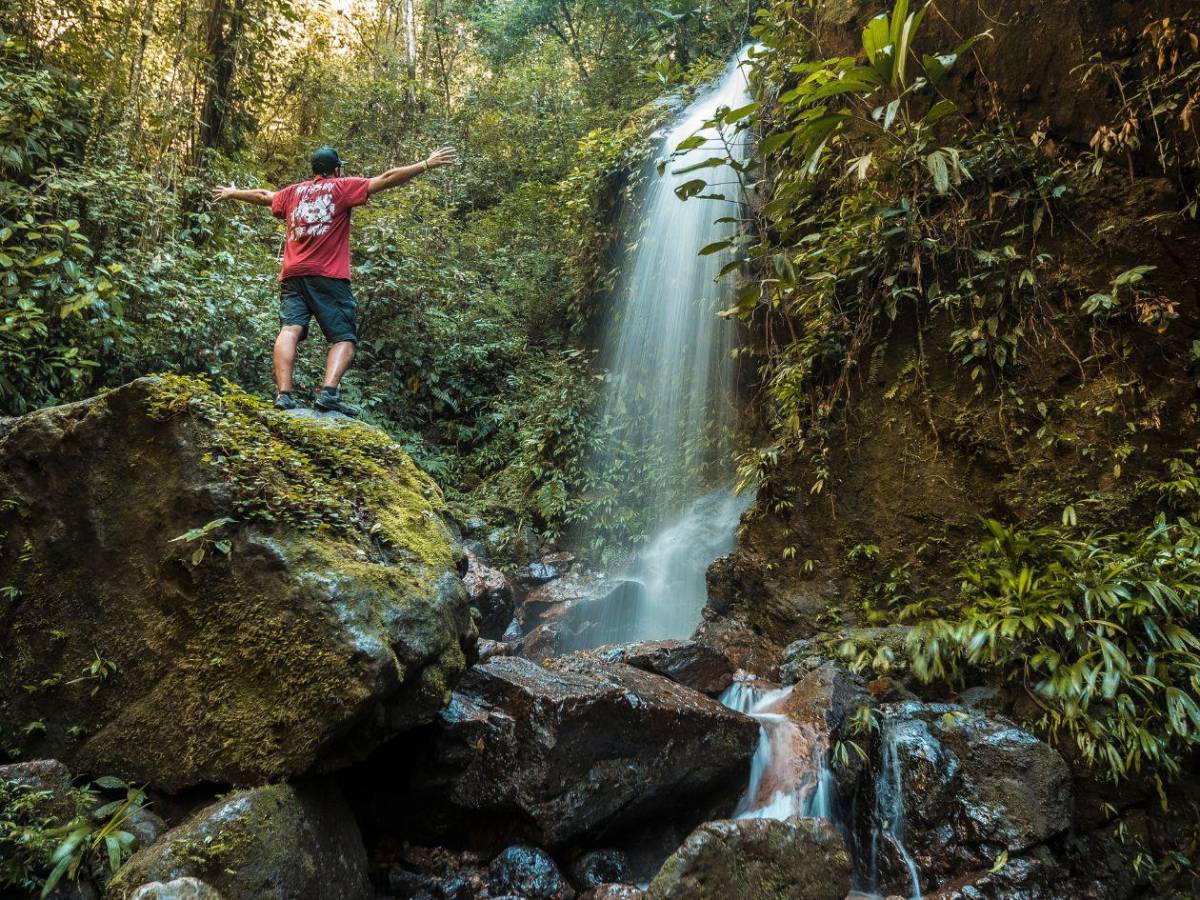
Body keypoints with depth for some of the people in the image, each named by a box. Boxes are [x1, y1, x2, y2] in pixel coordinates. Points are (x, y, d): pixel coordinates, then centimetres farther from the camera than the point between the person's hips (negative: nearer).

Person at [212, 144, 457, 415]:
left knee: (290, 330, -7)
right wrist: (427, 164, -1)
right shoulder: (342, 187, 8)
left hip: (292, 274, 5)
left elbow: (262, 195, 39)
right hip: (329, 276, -5)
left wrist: (232, 193, 59)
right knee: (344, 338, -3)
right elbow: (386, 179, 0)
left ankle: (284, 394, -21)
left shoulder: (292, 192, 22)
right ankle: (329, 393, -23)